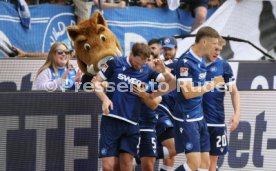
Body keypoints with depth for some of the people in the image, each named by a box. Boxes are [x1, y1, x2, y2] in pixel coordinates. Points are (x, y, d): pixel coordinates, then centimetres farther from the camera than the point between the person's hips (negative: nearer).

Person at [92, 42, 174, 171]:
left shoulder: (147, 71, 7)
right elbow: (96, 82, 5)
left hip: (131, 124, 2)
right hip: (111, 121, -2)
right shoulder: (115, 63, 1)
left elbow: (171, 81, 6)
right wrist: (104, 98, -12)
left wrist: (164, 69, -15)